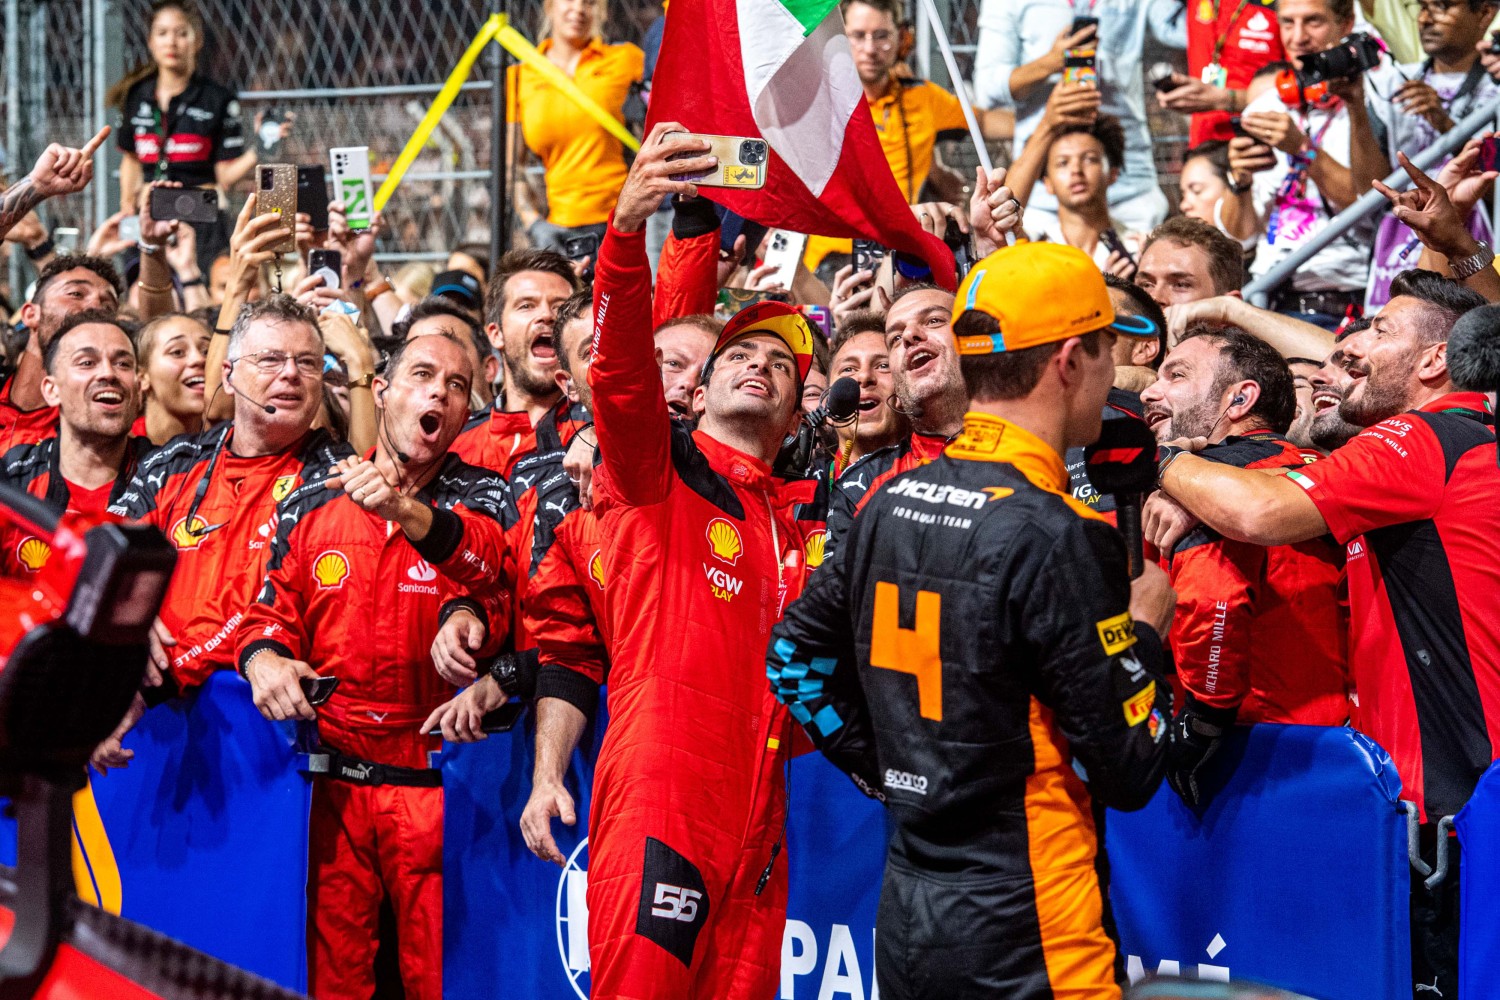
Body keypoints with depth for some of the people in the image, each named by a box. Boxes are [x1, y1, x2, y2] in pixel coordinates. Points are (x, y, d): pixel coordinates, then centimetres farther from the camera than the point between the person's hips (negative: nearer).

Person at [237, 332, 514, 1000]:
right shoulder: (313, 506, 8)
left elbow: (486, 557, -21)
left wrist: (404, 509, -39)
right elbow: (272, 611, 11)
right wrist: (264, 657, -13)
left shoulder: (482, 498, 1)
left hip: (434, 785, -2)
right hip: (331, 781, 2)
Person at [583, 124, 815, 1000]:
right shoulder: (660, 469, 3)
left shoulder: (795, 518, 19)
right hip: (659, 794, -6)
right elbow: (621, 366, -14)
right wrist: (628, 226, -30)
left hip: (754, 812, 6)